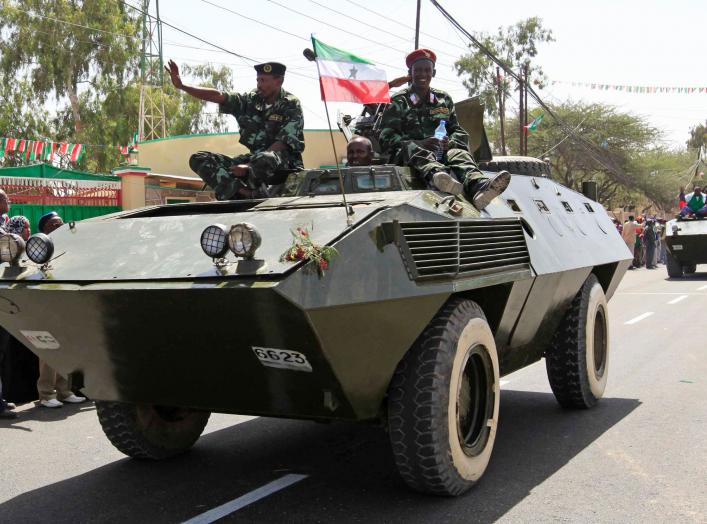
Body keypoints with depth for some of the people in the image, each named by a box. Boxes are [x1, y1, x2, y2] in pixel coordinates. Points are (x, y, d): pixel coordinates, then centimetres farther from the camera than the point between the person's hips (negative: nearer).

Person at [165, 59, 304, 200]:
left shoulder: (291, 106, -6)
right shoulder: (250, 100, 9)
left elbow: (282, 144, -15)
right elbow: (218, 96, -1)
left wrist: (249, 166, -23)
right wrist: (181, 85, -14)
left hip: (285, 164, -7)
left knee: (263, 159, -43)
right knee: (198, 159, -5)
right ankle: (246, 193, -26)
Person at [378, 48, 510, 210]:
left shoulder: (444, 99, 23)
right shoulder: (398, 101, 12)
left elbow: (458, 131, 19)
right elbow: (387, 138, 0)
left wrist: (450, 142, -8)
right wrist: (420, 144, -17)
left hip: (441, 152, 3)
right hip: (407, 154, -2)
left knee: (459, 153, -30)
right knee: (415, 151, -37)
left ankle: (479, 187, -63)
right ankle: (436, 174, -72)